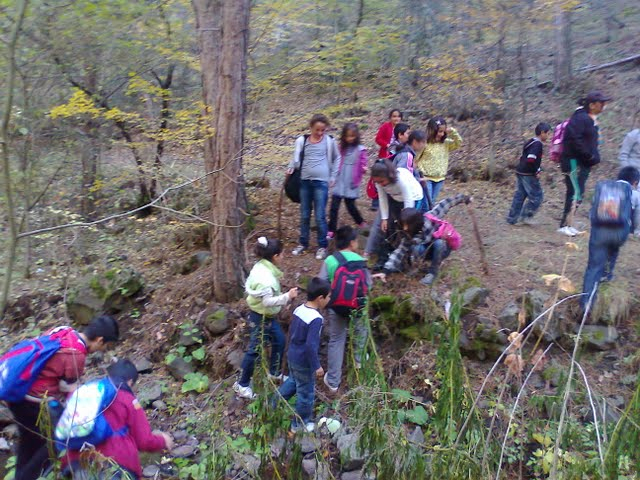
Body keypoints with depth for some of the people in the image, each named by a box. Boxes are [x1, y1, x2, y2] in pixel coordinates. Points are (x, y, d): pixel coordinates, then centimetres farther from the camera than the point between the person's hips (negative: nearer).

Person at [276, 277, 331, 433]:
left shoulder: (299, 309, -3)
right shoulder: (316, 318, -29)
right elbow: (311, 346, -29)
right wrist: (317, 366, -19)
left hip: (292, 356, 8)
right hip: (304, 363, -8)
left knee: (292, 382, 30)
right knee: (306, 393, 12)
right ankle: (300, 423, 29)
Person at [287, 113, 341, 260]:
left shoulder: (329, 141, 2)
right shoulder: (302, 140, 2)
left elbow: (336, 158, 14)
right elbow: (296, 158, 1)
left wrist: (333, 176, 10)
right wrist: (290, 168, -18)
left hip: (321, 182, -2)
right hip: (305, 181, 2)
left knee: (320, 216, -2)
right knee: (304, 215, 11)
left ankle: (322, 246, 11)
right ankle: (303, 243, 25)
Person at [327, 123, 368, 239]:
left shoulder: (361, 150, -5)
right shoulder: (342, 148, 6)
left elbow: (362, 166, -4)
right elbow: (338, 163, 13)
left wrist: (364, 169, -24)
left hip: (351, 184, -3)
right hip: (340, 182, 3)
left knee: (350, 206, 8)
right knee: (334, 206, -2)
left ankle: (361, 223, 34)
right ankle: (331, 231, 4)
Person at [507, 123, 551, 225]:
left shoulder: (531, 142, 15)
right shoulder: (537, 144, -15)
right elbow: (531, 160, -28)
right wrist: (537, 171, -15)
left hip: (521, 172, 10)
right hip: (529, 175, -10)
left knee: (519, 196, 12)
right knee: (537, 197, 1)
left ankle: (512, 219, 14)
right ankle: (526, 216, 4)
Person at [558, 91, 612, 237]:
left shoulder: (591, 120, 17)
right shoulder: (580, 118, -14)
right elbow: (574, 140, -24)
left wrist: (595, 157, 7)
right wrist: (590, 156, -19)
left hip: (583, 164, 10)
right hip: (574, 162, -10)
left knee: (575, 194, 11)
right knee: (576, 193, -12)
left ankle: (567, 224, 17)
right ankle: (565, 225, -8)